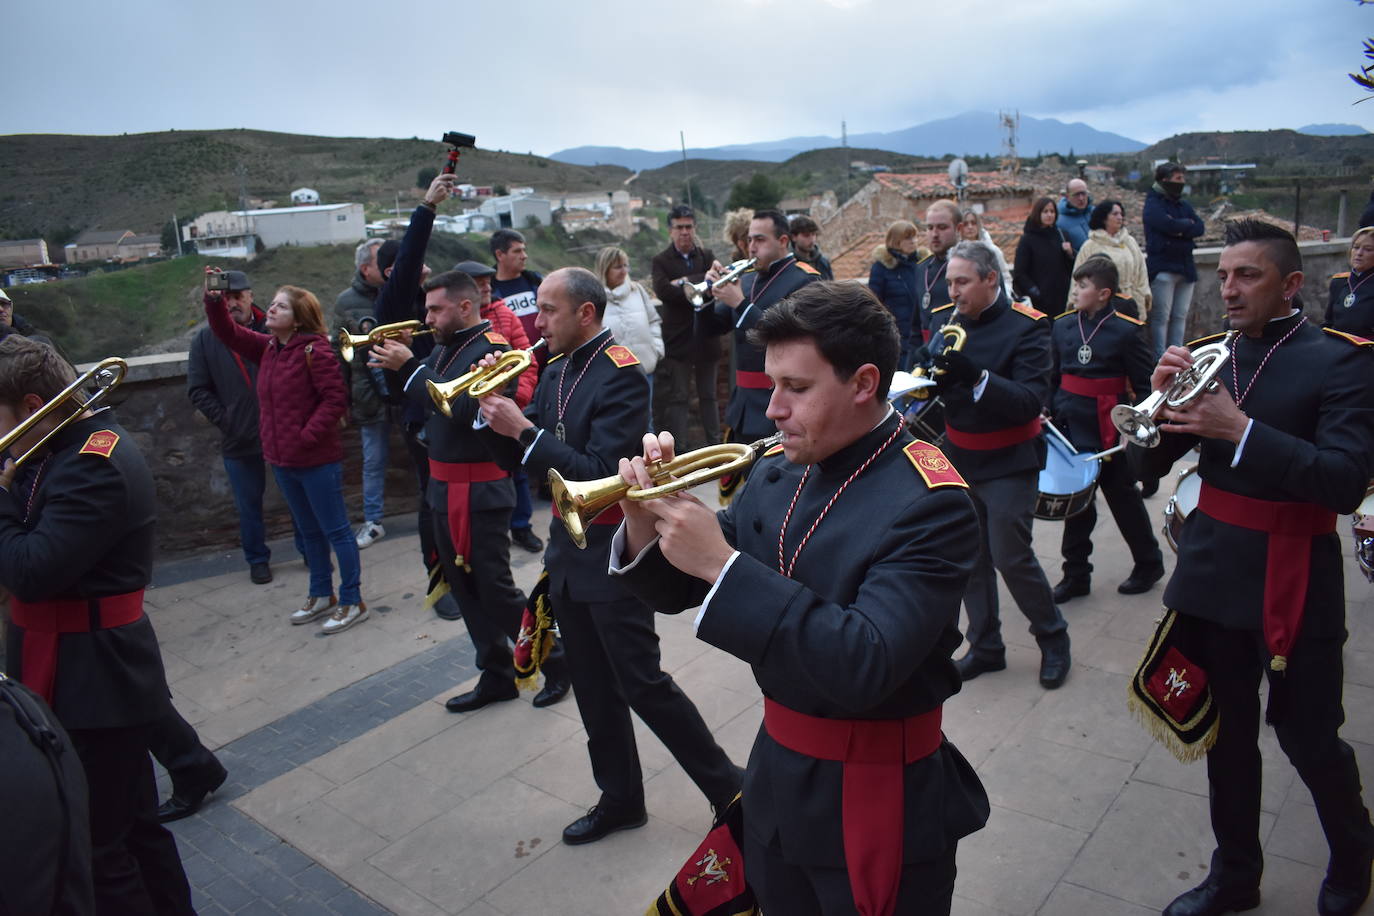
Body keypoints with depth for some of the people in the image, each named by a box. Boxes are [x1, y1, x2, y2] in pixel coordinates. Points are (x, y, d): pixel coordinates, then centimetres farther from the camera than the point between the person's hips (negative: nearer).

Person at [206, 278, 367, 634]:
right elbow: (230, 334, 13)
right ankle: (322, 596, 32)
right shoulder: (268, 347, 9)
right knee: (309, 531, 19)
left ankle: (352, 602, 11)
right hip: (282, 459, 9)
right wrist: (214, 300, -3)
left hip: (317, 460, -9)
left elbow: (335, 398, -19)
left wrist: (308, 435, -22)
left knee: (336, 530, 1)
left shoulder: (315, 350, -16)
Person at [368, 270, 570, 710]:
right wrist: (392, 363, -5)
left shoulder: (491, 348, -15)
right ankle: (497, 675, 27)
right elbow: (424, 401, 8)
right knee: (464, 587, 14)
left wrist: (410, 365, -22)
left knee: (495, 588, 0)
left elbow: (461, 409, -28)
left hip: (480, 492, -9)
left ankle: (556, 662, 18)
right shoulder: (446, 348, 10)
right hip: (444, 487, 9)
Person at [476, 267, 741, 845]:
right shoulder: (555, 373, 8)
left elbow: (598, 473, -25)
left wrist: (525, 430, -23)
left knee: (642, 684, -1)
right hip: (568, 553, 8)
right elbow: (514, 458, 9)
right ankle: (620, 800, 33)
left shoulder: (621, 375, -16)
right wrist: (496, 411, -7)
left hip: (613, 556, -8)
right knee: (595, 689, 16)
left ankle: (728, 787, 17)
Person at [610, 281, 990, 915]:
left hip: (875, 809, -6)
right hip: (776, 776, 6)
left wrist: (723, 564, -33)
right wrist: (648, 526, -17)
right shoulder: (778, 473, -3)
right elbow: (677, 591, 3)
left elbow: (864, 668, -33)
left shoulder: (930, 503, -22)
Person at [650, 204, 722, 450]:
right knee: (677, 398, 0)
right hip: (678, 340, -3)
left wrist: (686, 281, -18)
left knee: (708, 395, 14)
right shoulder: (661, 261, 0)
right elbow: (663, 291, -19)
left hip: (706, 337, 3)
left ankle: (714, 444, 24)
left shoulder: (706, 256, 8)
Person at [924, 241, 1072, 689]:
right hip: (959, 461, 5)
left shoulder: (1026, 327, -13)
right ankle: (985, 646, 27)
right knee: (971, 558, 11)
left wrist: (975, 375, -36)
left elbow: (1032, 401, -22)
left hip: (1009, 464, -5)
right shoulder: (945, 318, 1)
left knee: (1011, 557, -2)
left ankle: (1053, 639, 23)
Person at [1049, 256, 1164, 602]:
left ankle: (1149, 563, 32)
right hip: (1071, 429, 4)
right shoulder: (1063, 325, 3)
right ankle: (1076, 574, 21)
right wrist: (1047, 412, 6)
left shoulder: (1127, 330, -10)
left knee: (1123, 498, 10)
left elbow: (1144, 385, -6)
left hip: (1111, 431, -4)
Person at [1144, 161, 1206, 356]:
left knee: (1180, 316, 8)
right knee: (1161, 316, -6)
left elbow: (1200, 228, 4)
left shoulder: (1184, 205, 18)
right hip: (1163, 268, -7)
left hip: (1185, 267, 7)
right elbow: (1170, 225, -20)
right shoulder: (1153, 204, -4)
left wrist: (1180, 228, -11)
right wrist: (1187, 223, -2)